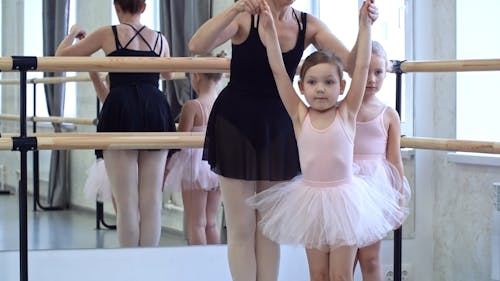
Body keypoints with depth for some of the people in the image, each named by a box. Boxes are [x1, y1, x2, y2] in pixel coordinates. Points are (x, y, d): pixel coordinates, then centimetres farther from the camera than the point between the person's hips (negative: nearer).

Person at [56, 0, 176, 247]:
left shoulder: (108, 34, 4)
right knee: (152, 201, 4)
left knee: (126, 202, 0)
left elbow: (62, 54, 13)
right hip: (155, 113, 3)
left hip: (121, 113, -2)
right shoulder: (160, 39, 12)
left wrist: (73, 32, 32)